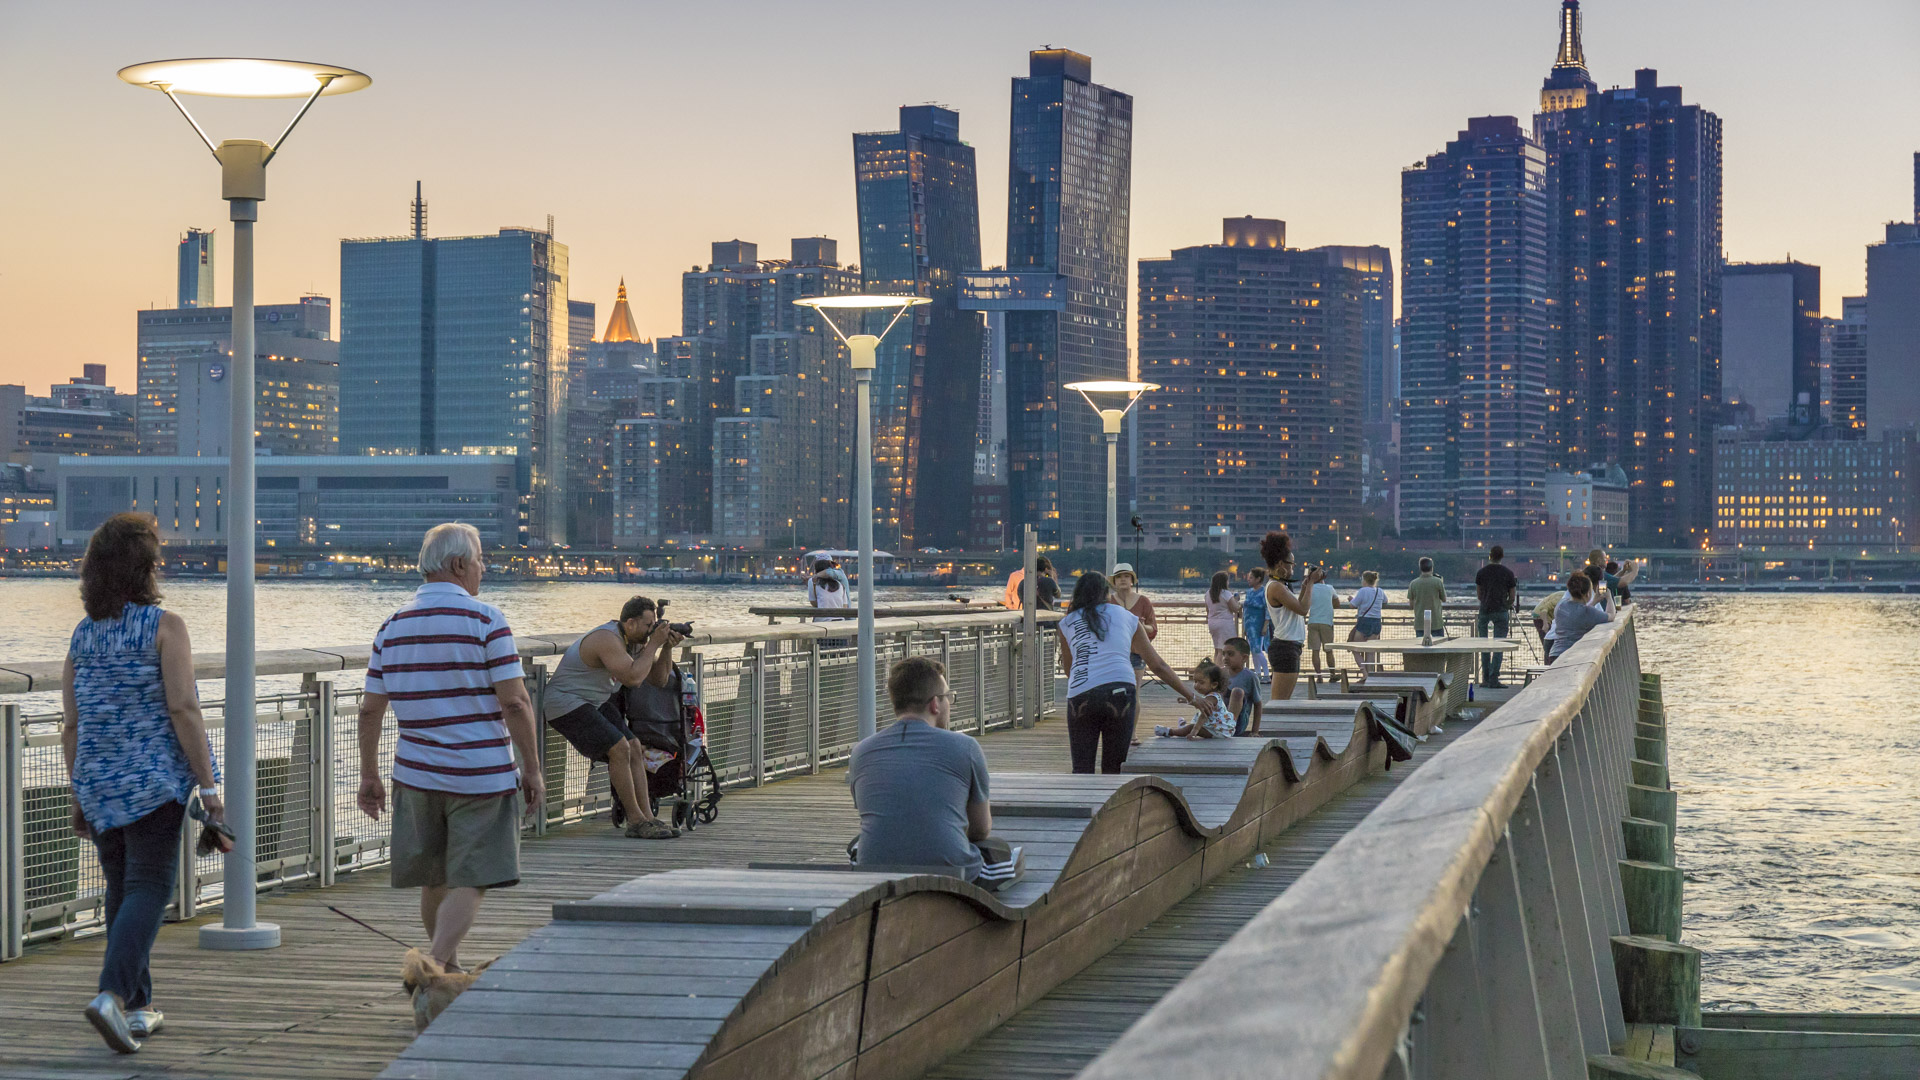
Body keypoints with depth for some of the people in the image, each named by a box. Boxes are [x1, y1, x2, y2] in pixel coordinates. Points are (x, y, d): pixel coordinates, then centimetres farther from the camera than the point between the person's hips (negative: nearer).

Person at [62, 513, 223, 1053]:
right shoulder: (164, 626, -9)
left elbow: (71, 726, 9)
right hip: (155, 780, -6)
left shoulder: (83, 636, 8)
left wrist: (79, 796, 16)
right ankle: (111, 995, -23)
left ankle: (137, 1009, 19)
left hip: (99, 785, 6)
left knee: (121, 889, 15)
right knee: (148, 888, -6)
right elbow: (183, 710, -15)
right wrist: (209, 785, -11)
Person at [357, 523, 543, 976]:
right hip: (482, 776, -6)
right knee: (470, 882, -2)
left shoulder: (392, 626, 7)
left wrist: (368, 776, 15)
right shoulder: (485, 621, -9)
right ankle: (435, 969, -16)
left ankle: (448, 969, 30)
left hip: (416, 774, 6)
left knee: (435, 879, 17)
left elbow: (370, 709, 8)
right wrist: (532, 768, -5)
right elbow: (514, 703, -13)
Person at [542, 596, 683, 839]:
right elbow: (633, 677, -34)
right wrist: (654, 644, -25)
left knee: (635, 749, 0)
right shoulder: (608, 639, -25)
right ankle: (636, 822, -14)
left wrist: (667, 647, -6)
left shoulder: (633, 640, 5)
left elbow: (659, 679, 8)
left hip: (594, 704, 10)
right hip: (566, 704, -10)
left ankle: (647, 818, 1)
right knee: (619, 749, -20)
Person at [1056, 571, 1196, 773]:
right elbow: (1158, 665, 23)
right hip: (1120, 690, 0)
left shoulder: (1067, 623, 19)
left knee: (1082, 770, 5)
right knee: (1113, 769, 8)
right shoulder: (1127, 617, 21)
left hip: (1080, 694, 0)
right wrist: (1190, 695, 30)